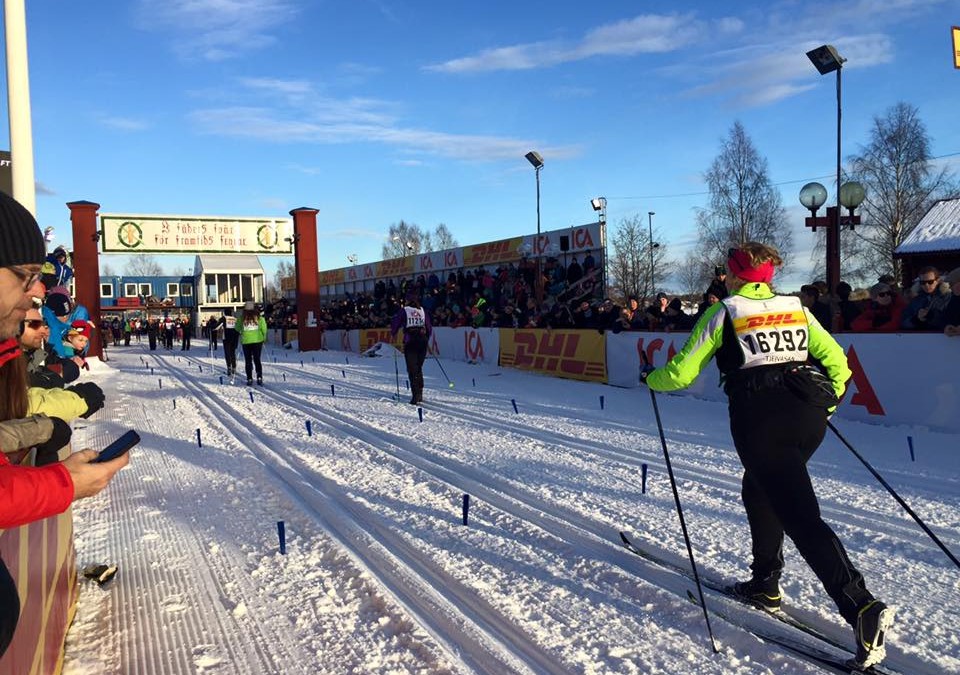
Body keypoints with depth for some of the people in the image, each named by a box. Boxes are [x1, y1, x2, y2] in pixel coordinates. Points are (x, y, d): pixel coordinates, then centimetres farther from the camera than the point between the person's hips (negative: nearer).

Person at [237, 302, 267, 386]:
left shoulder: (241, 319, -3)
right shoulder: (259, 318, -3)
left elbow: (237, 329, 4)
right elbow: (264, 329, -5)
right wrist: (264, 338, 9)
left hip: (246, 342, 0)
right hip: (257, 341, 0)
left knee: (248, 360, 8)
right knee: (257, 359, 8)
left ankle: (249, 379, 6)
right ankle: (259, 377, -3)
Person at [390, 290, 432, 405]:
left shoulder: (403, 310, 3)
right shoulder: (423, 311, 13)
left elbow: (394, 324, 0)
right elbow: (429, 328, 13)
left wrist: (393, 334, 18)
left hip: (410, 342, -4)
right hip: (422, 341, 4)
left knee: (412, 369, -3)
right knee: (419, 368, 16)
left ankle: (416, 394, -15)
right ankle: (420, 394, 18)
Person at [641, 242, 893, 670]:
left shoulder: (722, 312, 4)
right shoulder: (796, 307, 16)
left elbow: (681, 372, 2)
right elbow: (836, 362, 12)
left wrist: (651, 379, 22)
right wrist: (825, 406, 28)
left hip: (760, 420, -6)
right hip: (809, 417, 6)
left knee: (801, 517, -6)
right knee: (759, 491, 26)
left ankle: (861, 607, -18)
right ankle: (765, 585, 33)